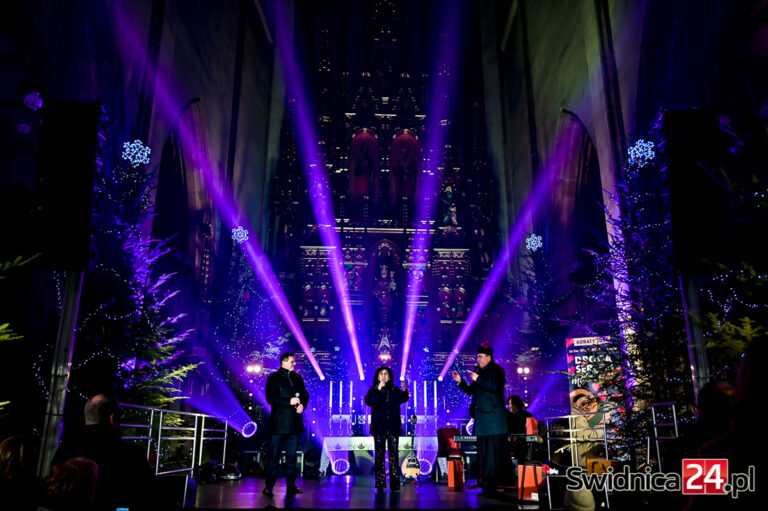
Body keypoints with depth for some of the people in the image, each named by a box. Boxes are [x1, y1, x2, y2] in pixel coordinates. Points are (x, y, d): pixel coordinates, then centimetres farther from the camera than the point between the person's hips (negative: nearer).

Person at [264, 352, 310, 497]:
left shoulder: (297, 378, 14)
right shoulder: (273, 378, -2)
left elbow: (305, 394, 14)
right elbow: (270, 398, -10)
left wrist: (302, 404, -7)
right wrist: (289, 402, -18)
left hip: (294, 423, 5)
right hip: (279, 423, -5)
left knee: (292, 456, 10)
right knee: (274, 456, -2)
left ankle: (291, 486, 17)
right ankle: (269, 487, 6)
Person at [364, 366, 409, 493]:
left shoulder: (395, 390, 8)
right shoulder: (373, 390, 5)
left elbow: (403, 399, -9)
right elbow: (368, 401, -13)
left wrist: (404, 390, -30)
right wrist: (378, 389, -22)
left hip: (393, 427, 1)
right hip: (379, 428, -1)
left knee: (393, 455, -1)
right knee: (379, 455, 0)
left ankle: (395, 484, 1)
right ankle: (380, 484, 4)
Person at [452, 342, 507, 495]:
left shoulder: (497, 370, -4)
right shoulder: (479, 371, 18)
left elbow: (496, 387, -21)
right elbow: (471, 391, 21)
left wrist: (478, 379, -23)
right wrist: (460, 382, 8)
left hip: (494, 418, -8)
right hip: (482, 418, 8)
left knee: (494, 452, -7)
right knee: (485, 452, 13)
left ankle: (493, 484, -3)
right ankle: (487, 484, 20)